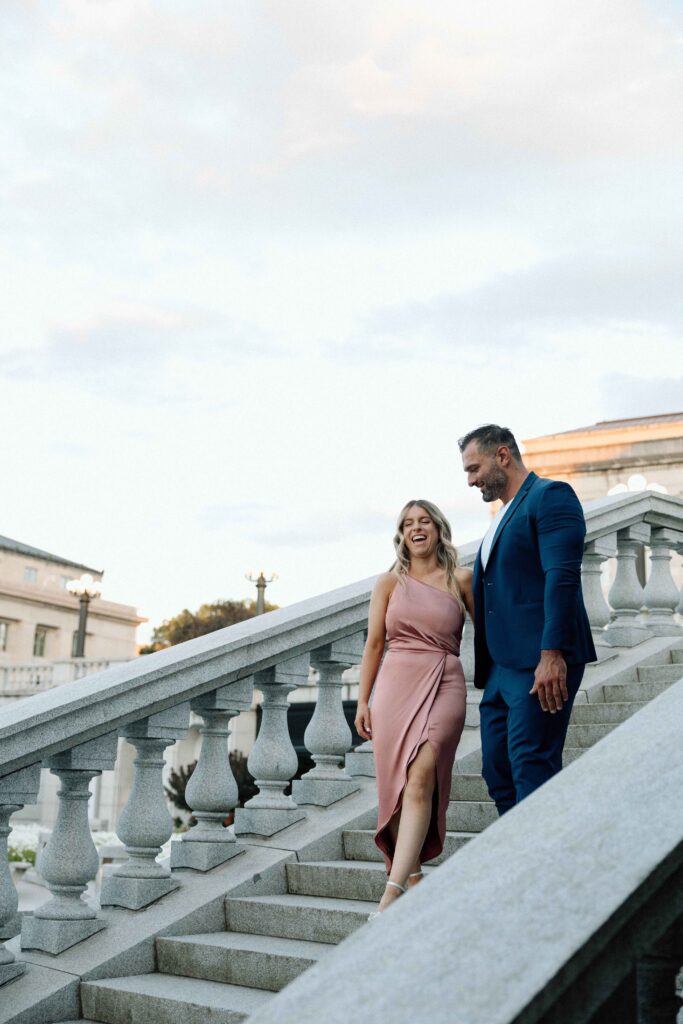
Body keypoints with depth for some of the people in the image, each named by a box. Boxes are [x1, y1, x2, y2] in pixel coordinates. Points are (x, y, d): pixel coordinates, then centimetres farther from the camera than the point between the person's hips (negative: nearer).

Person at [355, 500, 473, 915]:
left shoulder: (461, 578, 7)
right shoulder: (390, 582, 10)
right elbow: (374, 643, 9)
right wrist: (362, 701, 5)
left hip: (444, 686, -2)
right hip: (397, 683, 2)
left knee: (421, 779, -17)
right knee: (398, 783, 3)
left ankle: (393, 890, -22)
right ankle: (412, 872, 20)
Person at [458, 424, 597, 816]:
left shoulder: (551, 496, -5)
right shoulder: (503, 517, 24)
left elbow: (562, 577, -17)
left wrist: (552, 655, -25)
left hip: (540, 665, -9)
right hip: (501, 667, 10)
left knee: (532, 769, -11)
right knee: (498, 771, 9)